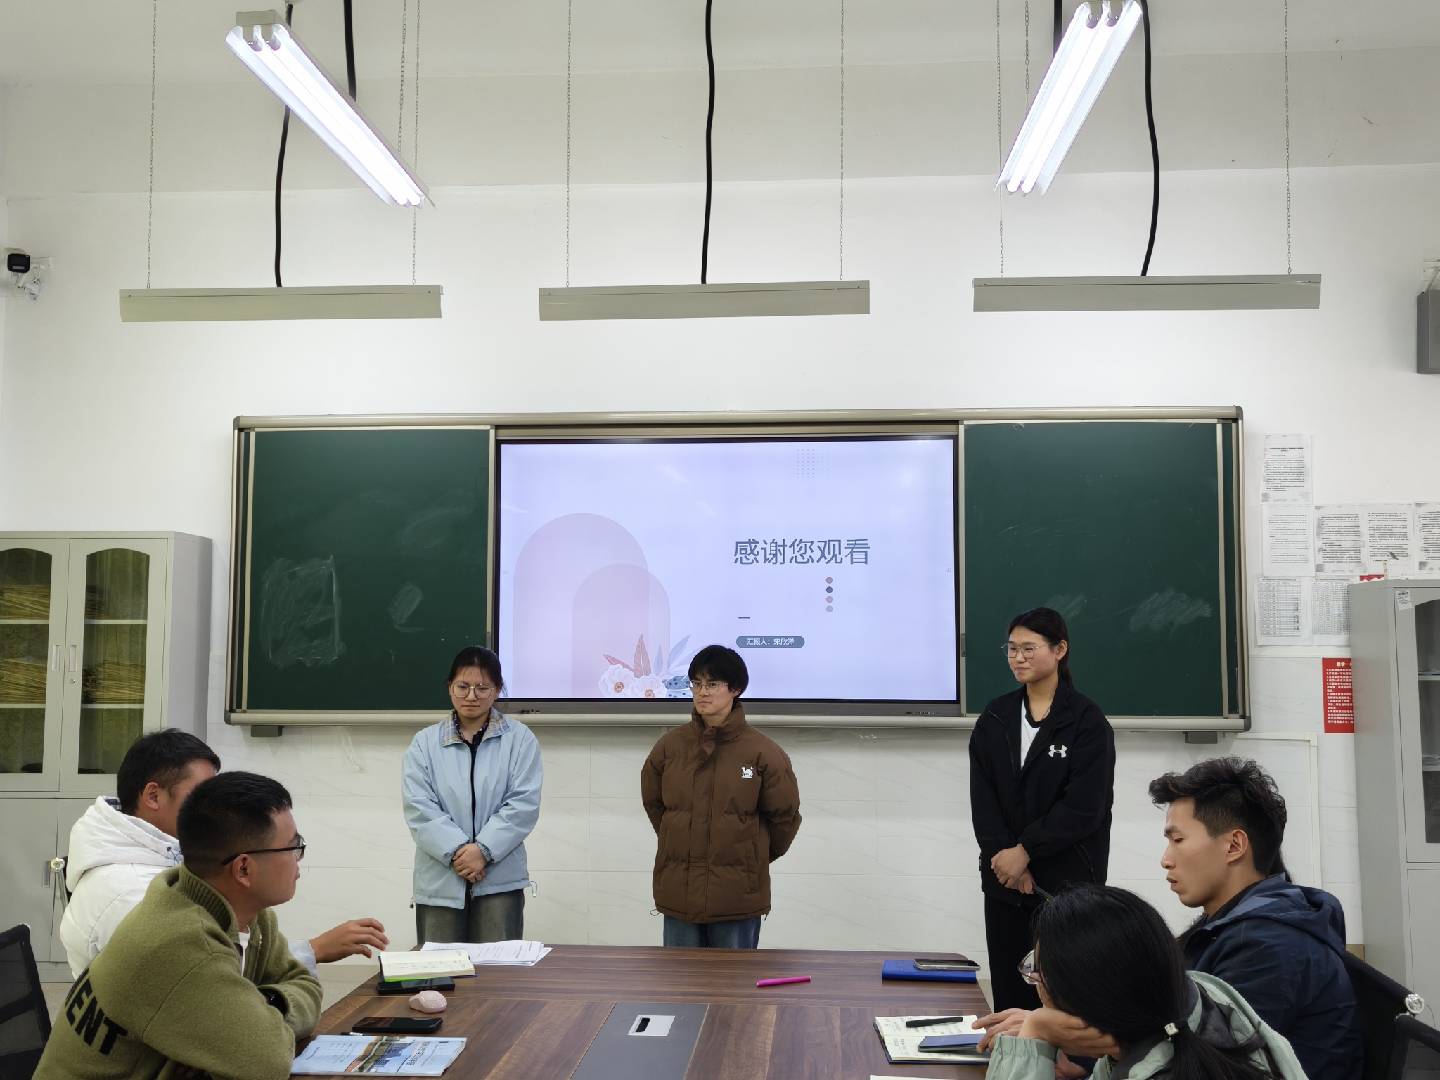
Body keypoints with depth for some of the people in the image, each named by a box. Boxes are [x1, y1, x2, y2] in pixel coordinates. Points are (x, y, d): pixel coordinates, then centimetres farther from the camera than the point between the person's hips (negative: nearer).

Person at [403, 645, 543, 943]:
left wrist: (483, 850, -15)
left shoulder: (520, 739, 4)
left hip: (499, 881, -1)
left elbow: (523, 805, -4)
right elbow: (419, 808, -2)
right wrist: (458, 851, -15)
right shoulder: (424, 743, 8)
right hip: (440, 883, 1)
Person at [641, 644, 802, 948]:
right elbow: (653, 802, 17)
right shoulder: (670, 745, 1)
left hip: (739, 897, -2)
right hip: (678, 892, 3)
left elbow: (785, 816, 4)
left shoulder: (763, 752, -8)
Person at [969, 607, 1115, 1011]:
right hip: (1005, 882, 4)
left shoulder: (1086, 720, -4)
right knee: (1009, 996, 5)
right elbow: (982, 798, 3)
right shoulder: (995, 717, 9)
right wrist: (1003, 857, -10)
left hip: (1067, 882, -4)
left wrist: (1025, 851, -13)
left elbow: (1084, 806, -11)